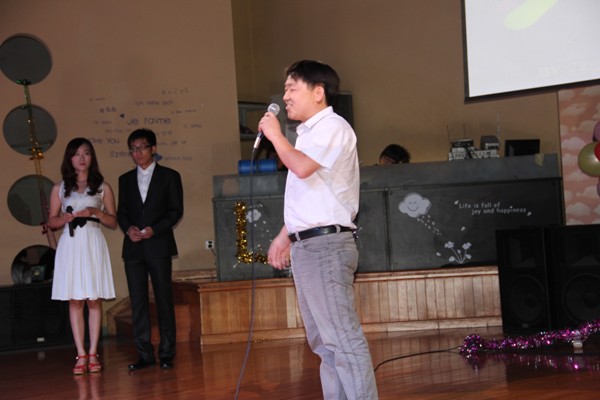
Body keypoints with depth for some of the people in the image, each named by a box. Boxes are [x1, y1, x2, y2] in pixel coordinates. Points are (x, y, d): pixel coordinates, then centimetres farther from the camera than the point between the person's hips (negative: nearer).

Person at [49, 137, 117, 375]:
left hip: (93, 246, -1)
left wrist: (96, 212, -11)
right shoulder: (60, 188, 10)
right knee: (75, 301, -1)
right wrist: (66, 218, -9)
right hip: (70, 246, 1)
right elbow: (51, 222, 11)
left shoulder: (102, 187, 9)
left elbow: (113, 222, 7)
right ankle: (81, 355, 1)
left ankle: (93, 354, 3)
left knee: (94, 300, -1)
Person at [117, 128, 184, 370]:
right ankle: (144, 354, 5)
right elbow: (121, 212, 14)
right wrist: (128, 228, -8)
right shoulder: (125, 179, 16)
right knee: (138, 301, 1)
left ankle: (167, 353, 4)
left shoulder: (169, 176, 5)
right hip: (133, 248, 3)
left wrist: (154, 229, -12)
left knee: (164, 299, -1)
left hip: (159, 245, -3)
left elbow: (176, 210, 0)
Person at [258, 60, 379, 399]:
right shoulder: (309, 133, 20)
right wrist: (285, 237, 22)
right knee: (324, 341, 11)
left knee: (343, 337, -12)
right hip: (306, 245, 10)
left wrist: (275, 135, -9)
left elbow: (303, 168, -24)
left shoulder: (333, 126, -7)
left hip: (326, 244, -10)